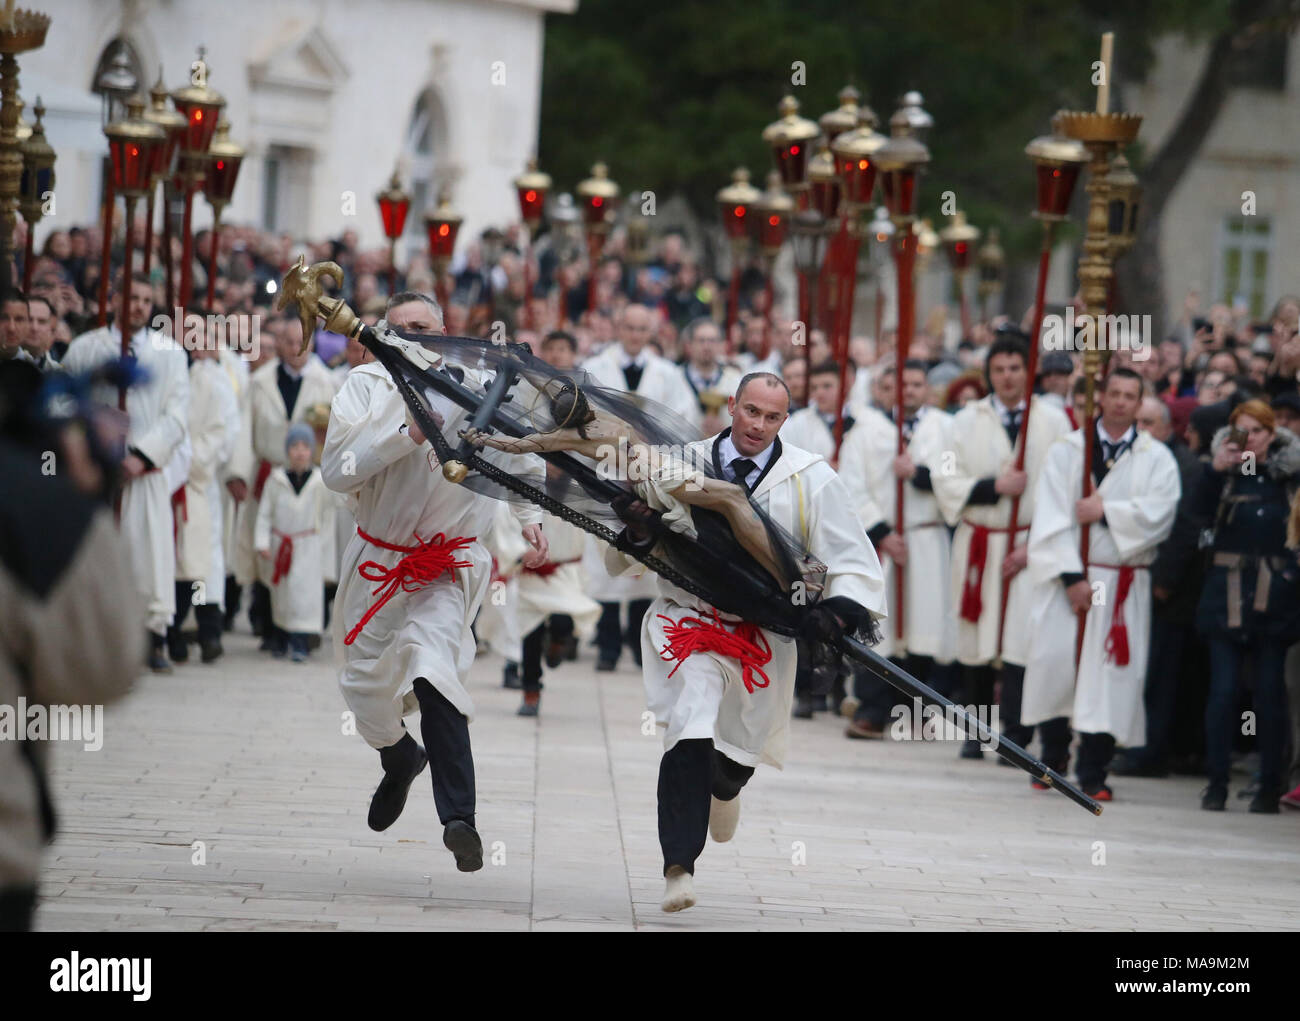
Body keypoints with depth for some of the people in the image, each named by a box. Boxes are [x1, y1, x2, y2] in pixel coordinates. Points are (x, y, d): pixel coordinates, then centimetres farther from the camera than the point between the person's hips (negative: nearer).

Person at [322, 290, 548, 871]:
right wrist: (406, 434, -26)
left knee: (431, 661, -26)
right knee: (365, 685, 10)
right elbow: (337, 473, -18)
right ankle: (400, 759, 46)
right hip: (378, 560, 3)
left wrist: (530, 515, 2)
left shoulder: (475, 389, -5)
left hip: (448, 566, -3)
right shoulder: (366, 388, -7)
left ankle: (458, 817, -29)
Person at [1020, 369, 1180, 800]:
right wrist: (1072, 577, -11)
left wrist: (1106, 510, -14)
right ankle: (1052, 757, 13)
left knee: (1109, 672, -5)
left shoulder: (1157, 458, 7)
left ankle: (1093, 773, 0)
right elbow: (1052, 518, -2)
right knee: (1056, 660, -7)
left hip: (1126, 583, 0)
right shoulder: (1066, 451, 6)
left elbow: (1160, 510, -9)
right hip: (1069, 575, 0)